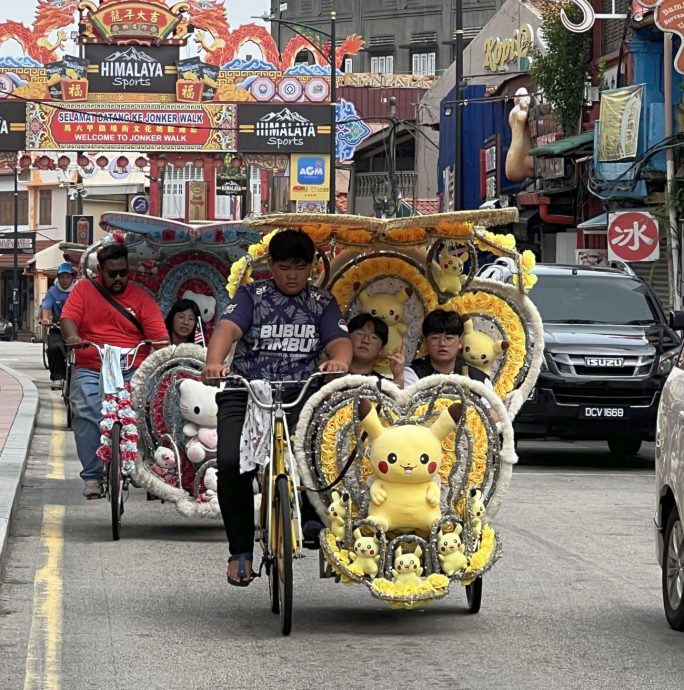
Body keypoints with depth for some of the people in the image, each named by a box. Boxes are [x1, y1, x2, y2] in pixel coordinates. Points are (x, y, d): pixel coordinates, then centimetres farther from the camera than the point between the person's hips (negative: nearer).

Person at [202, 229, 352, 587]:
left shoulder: (322, 303, 13)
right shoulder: (252, 295, 7)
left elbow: (339, 340, -3)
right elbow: (228, 328, -12)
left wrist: (339, 360, -30)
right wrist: (214, 363, -34)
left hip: (299, 397, 1)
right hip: (245, 395, -1)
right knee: (232, 463, -23)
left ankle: (312, 518, 1)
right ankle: (240, 551, -7)